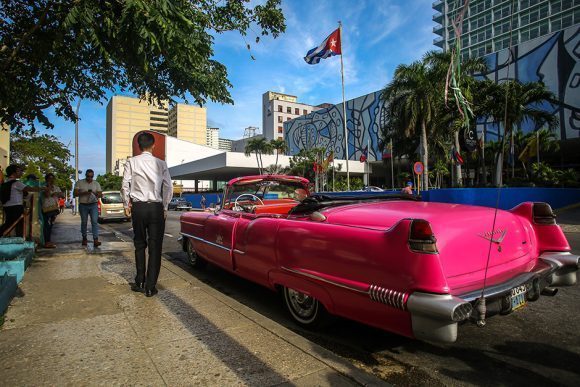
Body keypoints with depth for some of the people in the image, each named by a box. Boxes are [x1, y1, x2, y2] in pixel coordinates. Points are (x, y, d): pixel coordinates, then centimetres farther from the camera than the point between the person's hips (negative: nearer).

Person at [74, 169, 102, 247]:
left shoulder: (96, 183, 9)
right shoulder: (79, 182, 4)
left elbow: (100, 194, 6)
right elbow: (75, 193, -3)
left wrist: (94, 193, -14)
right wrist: (84, 193, -18)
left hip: (93, 205, 0)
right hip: (83, 205, 0)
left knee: (94, 221, -11)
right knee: (84, 222, 9)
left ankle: (95, 240, -17)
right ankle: (84, 239, 24)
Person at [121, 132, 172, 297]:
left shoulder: (131, 162, -1)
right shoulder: (161, 163, -2)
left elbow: (125, 186, -2)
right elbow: (168, 187, -5)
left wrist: (126, 205, 11)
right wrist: (165, 207, 6)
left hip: (138, 207, 1)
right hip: (156, 207, -1)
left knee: (139, 245, 16)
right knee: (155, 247, 4)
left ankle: (140, 283, 23)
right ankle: (150, 287, 7)